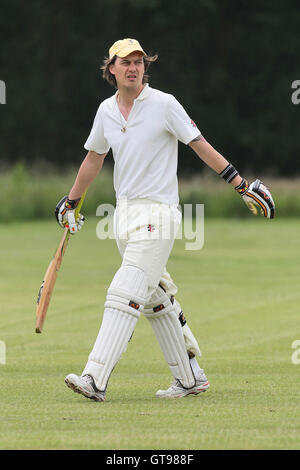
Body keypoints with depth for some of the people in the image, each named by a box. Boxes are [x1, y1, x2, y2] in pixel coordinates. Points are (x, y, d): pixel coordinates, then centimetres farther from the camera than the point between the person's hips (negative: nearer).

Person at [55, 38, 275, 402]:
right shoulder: (106, 110, 10)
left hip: (157, 213, -7)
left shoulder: (163, 105, -8)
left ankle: (95, 380, -20)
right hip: (125, 214, 7)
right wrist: (70, 203, 32)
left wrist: (242, 186, -10)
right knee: (156, 300, 10)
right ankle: (189, 377, 19)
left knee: (125, 294, -14)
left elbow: (201, 146, -6)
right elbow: (94, 158, 24)